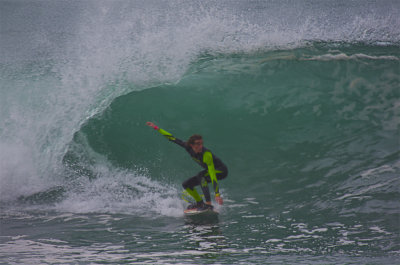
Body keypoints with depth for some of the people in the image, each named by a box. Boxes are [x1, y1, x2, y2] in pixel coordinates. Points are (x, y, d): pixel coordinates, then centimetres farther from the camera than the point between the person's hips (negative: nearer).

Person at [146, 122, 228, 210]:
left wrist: (217, 194, -48)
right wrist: (157, 128, -6)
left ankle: (208, 204, -38)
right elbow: (172, 138, -5)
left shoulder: (206, 154, -35)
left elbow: (212, 174, -41)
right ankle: (200, 203, 27)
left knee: (201, 175, -35)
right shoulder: (188, 147, -16)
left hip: (221, 171, -8)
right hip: (208, 170, 8)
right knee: (186, 184, 7)